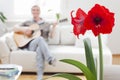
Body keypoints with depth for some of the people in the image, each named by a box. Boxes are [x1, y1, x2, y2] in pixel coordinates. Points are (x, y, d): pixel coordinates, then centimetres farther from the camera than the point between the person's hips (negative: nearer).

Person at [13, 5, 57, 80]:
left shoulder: (46, 24, 20)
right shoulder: (27, 23, 19)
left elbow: (51, 36, 10)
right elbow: (15, 29, 11)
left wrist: (54, 27, -7)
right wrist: (23, 29, -10)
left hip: (42, 44, 1)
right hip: (30, 45, -1)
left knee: (39, 49, -40)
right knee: (40, 38, -38)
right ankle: (50, 59, -48)